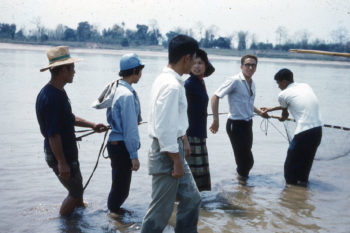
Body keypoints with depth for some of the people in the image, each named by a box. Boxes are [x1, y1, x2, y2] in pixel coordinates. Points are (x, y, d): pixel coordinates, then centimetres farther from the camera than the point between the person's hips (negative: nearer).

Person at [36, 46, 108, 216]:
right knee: (75, 192, 4)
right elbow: (53, 134, -27)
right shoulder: (51, 97, -27)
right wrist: (62, 163, -25)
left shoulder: (59, 92, 7)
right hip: (60, 156, -10)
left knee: (77, 188, 23)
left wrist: (92, 125, 11)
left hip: (68, 152, 10)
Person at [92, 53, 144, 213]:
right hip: (121, 146, -10)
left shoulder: (116, 88, 8)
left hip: (115, 144, 10)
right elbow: (130, 128, -19)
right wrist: (134, 155, -15)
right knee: (121, 189, 3)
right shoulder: (127, 95, -20)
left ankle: (113, 211, 35)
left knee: (119, 186, 22)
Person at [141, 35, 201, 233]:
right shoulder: (172, 86, -23)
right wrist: (178, 162, -19)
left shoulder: (169, 80, 8)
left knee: (192, 199, 17)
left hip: (174, 148, 10)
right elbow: (165, 129, -25)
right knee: (161, 211, 3)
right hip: (167, 153, -10)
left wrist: (184, 139, 22)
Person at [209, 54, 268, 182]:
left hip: (248, 123, 8)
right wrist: (215, 120, -22)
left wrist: (260, 112, 18)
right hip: (236, 125, -7)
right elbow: (215, 97, -19)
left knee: (246, 156, 15)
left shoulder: (252, 83, 11)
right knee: (247, 159, -6)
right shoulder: (235, 81, -14)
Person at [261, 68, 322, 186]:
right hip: (318, 129, 7)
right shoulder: (306, 86, 17)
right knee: (307, 159, 25)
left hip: (304, 131, -7)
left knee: (291, 163, 7)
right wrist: (270, 109, 39)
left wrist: (282, 118, 40)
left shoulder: (283, 94, -1)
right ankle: (303, 180, 38)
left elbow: (285, 114, 17)